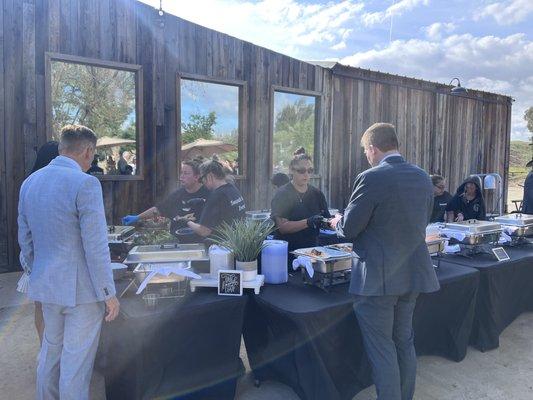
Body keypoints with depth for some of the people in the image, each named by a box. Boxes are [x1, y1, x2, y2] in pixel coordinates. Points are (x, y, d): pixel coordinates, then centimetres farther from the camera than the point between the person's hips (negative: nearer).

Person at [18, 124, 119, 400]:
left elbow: (25, 240, 14)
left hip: (45, 285, 8)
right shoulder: (85, 184, -18)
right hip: (81, 289, -8)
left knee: (50, 351, 24)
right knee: (76, 362, 5)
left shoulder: (29, 182, 7)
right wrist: (108, 293, -13)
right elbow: (95, 246, -20)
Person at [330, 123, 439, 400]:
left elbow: (349, 229, -15)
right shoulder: (423, 178, 3)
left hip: (377, 278, -7)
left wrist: (337, 222, 7)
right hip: (413, 272, 8)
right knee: (404, 342, 21)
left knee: (381, 348, 7)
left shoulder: (370, 179, -18)